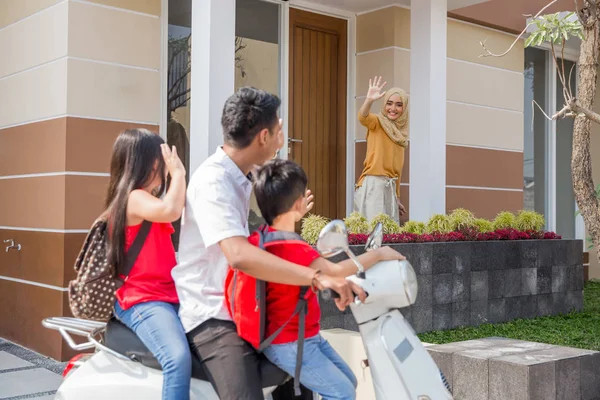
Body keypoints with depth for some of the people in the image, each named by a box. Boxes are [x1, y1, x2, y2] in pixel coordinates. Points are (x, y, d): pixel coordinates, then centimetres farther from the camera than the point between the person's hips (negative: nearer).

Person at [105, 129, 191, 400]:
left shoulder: (145, 198, 20)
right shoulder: (135, 198, -13)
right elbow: (171, 211, -32)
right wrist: (178, 173, -19)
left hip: (168, 295, 11)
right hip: (143, 300, -11)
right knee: (179, 358, -33)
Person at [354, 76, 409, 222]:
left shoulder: (400, 133, 19)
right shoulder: (377, 123, 0)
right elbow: (363, 117, -25)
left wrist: (397, 198, 22)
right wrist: (369, 100, -44)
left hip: (389, 188, 7)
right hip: (373, 186, -7)